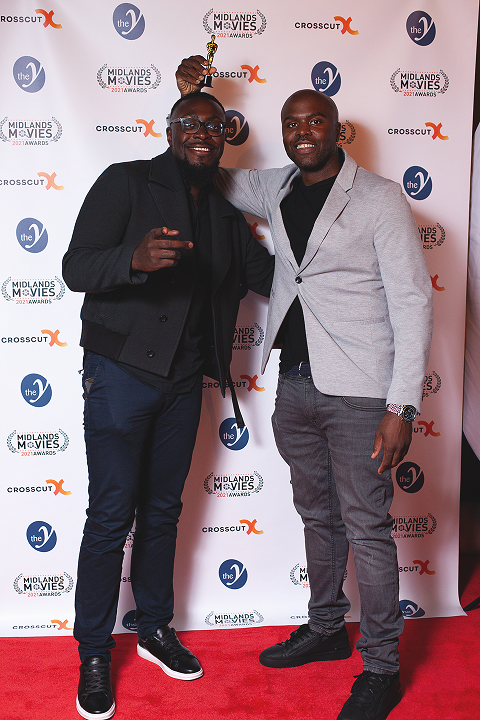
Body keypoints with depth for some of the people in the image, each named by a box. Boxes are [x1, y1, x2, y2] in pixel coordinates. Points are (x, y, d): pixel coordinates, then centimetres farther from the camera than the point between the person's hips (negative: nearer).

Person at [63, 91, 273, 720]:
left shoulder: (225, 213, 14)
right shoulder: (127, 182, -5)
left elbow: (268, 275, 14)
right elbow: (76, 267, -14)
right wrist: (136, 258, -33)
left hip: (184, 382, 6)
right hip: (122, 374, -5)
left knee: (163, 510, 15)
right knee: (112, 516, 0)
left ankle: (155, 629, 33)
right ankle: (94, 655, 18)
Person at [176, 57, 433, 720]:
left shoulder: (380, 199, -6)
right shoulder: (276, 193, 10)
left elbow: (413, 301, -10)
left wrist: (402, 405, -16)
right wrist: (192, 100, 13)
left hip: (358, 392, -6)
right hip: (295, 386, 6)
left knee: (366, 528, 1)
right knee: (318, 516, 18)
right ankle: (326, 630, 37)